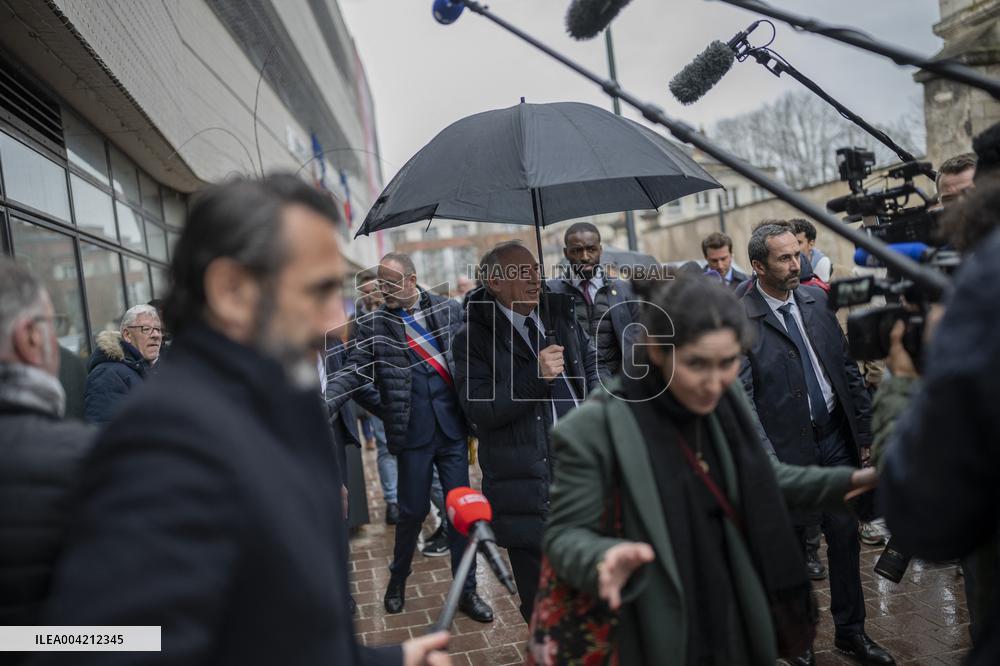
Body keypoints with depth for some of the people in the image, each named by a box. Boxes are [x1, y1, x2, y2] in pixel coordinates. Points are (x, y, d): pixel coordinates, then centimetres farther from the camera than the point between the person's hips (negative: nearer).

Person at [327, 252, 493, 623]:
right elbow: (353, 373, -7)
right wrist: (323, 401, -24)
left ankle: (466, 591, 21)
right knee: (413, 510, 7)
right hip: (413, 434, -1)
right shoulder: (373, 326, 0)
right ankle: (398, 579, 34)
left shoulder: (450, 310, 3)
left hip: (453, 429, 1)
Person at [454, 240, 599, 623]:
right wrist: (536, 375, -23)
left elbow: (590, 365, 21)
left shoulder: (560, 314, 9)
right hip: (528, 485, -5)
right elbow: (478, 409, -17)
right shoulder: (474, 339, -8)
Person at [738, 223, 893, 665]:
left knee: (845, 536, 15)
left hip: (836, 437, 5)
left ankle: (850, 630, 34)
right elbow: (742, 399, -16)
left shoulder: (816, 300, 4)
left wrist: (865, 432, 8)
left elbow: (848, 367, 9)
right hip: (789, 447, -5)